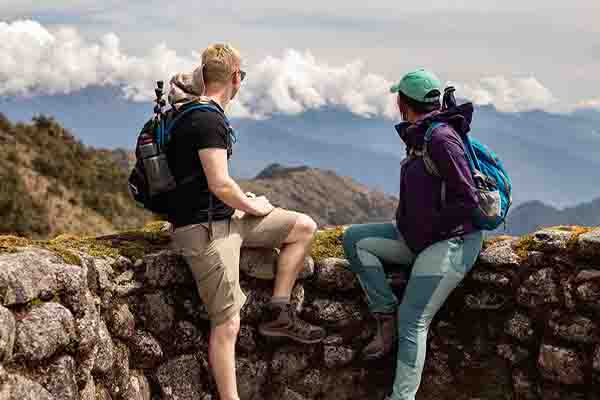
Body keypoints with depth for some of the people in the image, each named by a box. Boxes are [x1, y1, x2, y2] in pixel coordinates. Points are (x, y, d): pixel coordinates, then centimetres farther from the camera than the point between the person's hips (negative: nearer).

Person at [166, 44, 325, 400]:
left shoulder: (194, 112, 14)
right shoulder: (208, 120, -18)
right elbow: (220, 184, -23)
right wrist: (251, 205, -5)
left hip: (224, 217, 10)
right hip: (205, 228, -10)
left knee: (304, 227, 9)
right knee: (228, 323, -10)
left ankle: (279, 313, 9)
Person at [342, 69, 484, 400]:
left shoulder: (442, 138, -19)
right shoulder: (418, 137, 9)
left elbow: (467, 202, -21)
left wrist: (428, 228, -13)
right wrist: (404, 223, 12)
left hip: (451, 243, -10)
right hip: (417, 237, 10)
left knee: (413, 322, -13)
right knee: (355, 238, 0)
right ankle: (385, 315, -2)